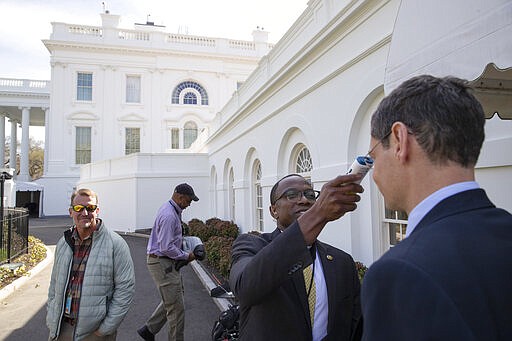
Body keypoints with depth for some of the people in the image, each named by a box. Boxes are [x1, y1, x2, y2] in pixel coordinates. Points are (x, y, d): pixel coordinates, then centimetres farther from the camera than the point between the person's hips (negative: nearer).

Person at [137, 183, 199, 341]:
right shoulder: (169, 216, -24)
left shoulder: (173, 210, 10)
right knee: (176, 307, -2)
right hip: (162, 263, -11)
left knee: (171, 300, 21)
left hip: (168, 263, 11)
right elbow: (166, 248, -25)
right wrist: (186, 256, -14)